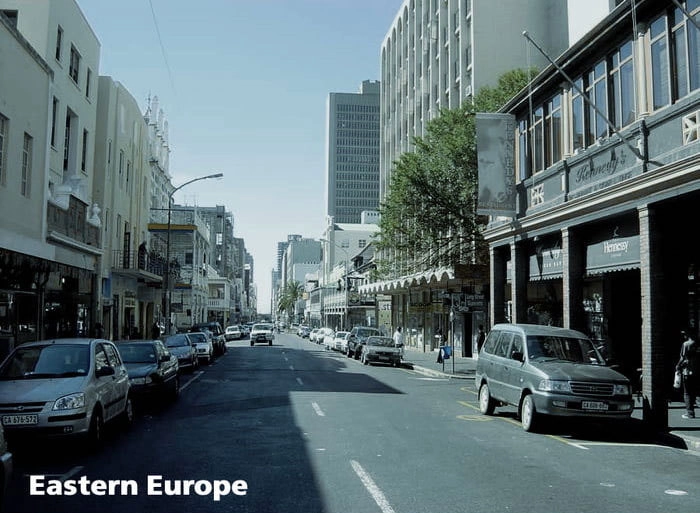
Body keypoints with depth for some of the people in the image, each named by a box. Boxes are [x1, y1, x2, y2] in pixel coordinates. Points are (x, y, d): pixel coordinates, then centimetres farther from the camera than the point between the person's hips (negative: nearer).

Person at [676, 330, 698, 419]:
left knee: (687, 393, 0)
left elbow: (683, 358, -13)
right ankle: (691, 411, 19)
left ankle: (689, 413, -2)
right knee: (693, 392, 14)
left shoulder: (686, 344, -10)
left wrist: (678, 366, 1)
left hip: (687, 371, -6)